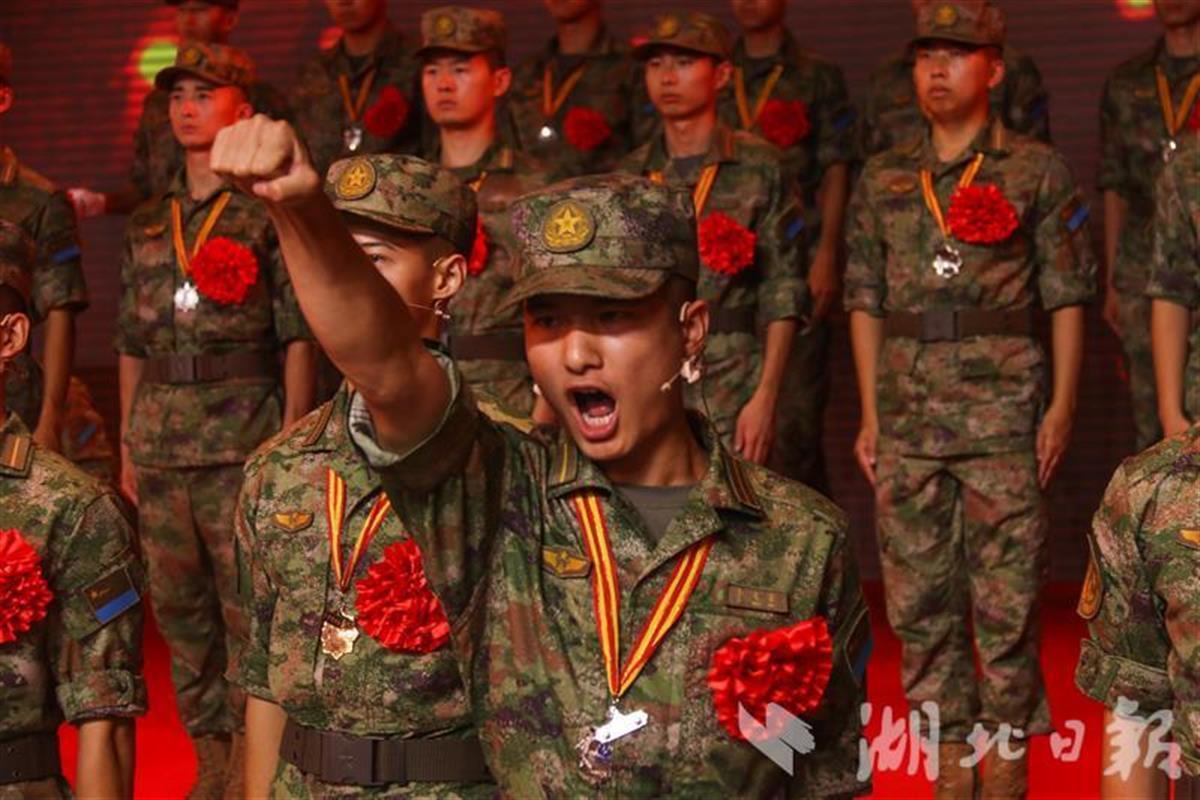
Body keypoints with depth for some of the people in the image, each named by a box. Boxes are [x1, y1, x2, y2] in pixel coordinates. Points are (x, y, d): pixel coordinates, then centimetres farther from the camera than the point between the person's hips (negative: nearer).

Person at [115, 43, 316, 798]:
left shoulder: (269, 215, 0)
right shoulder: (147, 226, 15)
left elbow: (298, 336, -3)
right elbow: (132, 344, 18)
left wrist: (293, 436, -9)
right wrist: (128, 446, 15)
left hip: (243, 439, -5)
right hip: (160, 443, 5)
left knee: (249, 608, -4)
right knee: (179, 606, 9)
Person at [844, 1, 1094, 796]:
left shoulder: (1038, 172, 2)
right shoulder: (884, 179, 11)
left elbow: (1067, 298, 1)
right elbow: (866, 302, 14)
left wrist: (1062, 407, -5)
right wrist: (870, 414, 9)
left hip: (1003, 412, -3)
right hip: (909, 416, 4)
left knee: (1007, 595, -1)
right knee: (920, 595, 6)